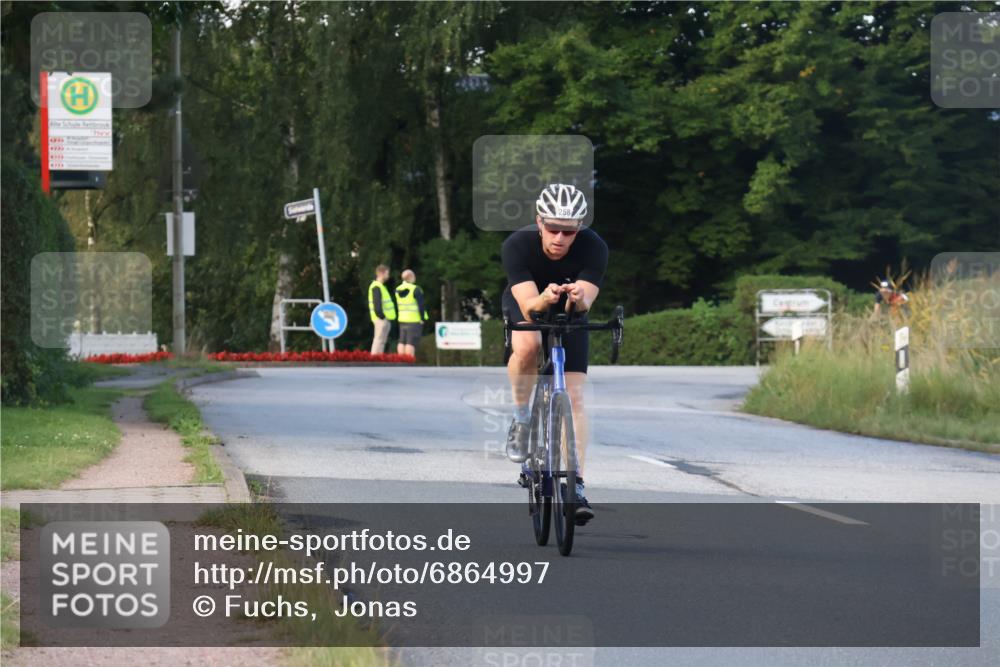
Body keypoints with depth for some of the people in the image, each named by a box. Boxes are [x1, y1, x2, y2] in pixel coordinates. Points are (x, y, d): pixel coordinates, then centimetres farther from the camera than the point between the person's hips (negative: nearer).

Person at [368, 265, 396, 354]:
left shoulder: (380, 286, 19)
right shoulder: (376, 287, -15)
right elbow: (377, 304, -22)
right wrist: (382, 317, -18)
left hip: (384, 319, 11)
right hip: (381, 320, -11)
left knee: (381, 341, 13)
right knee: (379, 341, -9)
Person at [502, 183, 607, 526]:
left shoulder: (593, 247, -30)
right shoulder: (517, 245, -33)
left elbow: (586, 301, -38)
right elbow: (528, 304, -41)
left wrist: (579, 298, -62)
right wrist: (544, 299, -63)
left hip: (570, 316, 1)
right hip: (524, 308, -1)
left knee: (573, 396, -12)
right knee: (527, 346, -36)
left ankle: (576, 485, -11)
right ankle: (520, 419, -12)